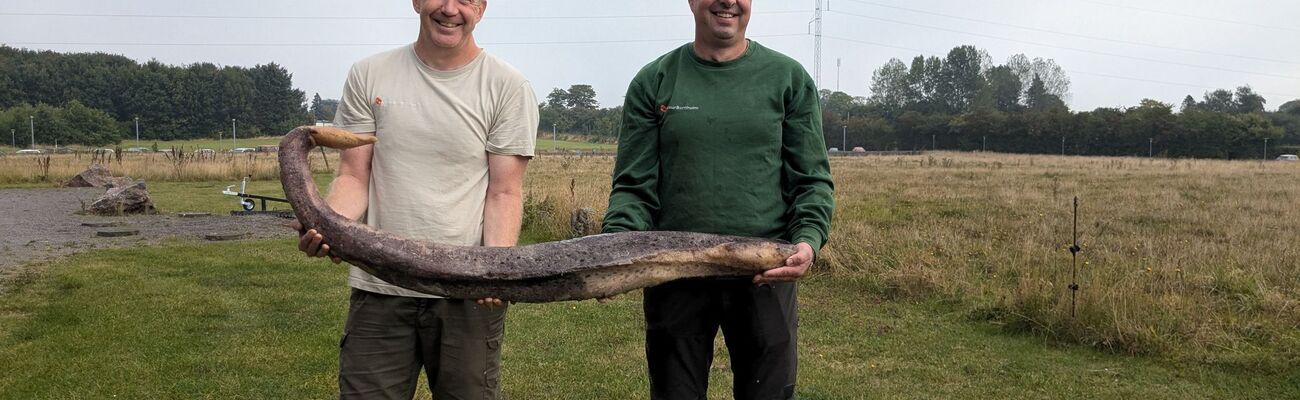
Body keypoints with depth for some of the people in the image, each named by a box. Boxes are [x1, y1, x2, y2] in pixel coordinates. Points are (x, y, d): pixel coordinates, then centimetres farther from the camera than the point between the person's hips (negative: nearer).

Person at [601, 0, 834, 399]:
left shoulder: (789, 78, 6)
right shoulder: (653, 82, 5)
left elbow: (813, 179, 4)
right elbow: (634, 186, 2)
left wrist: (808, 240, -15)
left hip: (766, 276, 0)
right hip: (674, 276, 0)